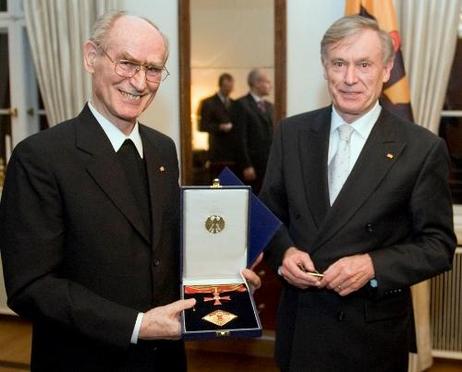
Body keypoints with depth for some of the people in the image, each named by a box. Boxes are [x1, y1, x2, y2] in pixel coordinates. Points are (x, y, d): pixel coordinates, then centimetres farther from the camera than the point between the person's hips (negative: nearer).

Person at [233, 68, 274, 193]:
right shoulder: (242, 105, -6)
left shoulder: (269, 106, 17)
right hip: (253, 164, -6)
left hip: (270, 164, 6)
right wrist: (246, 166, -16)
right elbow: (240, 138, -11)